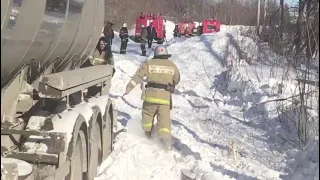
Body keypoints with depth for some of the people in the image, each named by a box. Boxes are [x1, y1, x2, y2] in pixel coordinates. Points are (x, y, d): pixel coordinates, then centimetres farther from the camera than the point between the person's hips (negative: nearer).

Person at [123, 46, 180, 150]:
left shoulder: (148, 63, 4)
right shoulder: (172, 66, 11)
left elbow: (138, 76, -2)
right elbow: (176, 81, 21)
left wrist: (129, 88, -1)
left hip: (151, 94, -1)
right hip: (165, 96, 1)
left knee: (148, 114, 21)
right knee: (164, 118, 0)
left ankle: (148, 132, 36)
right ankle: (166, 138, -16)